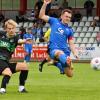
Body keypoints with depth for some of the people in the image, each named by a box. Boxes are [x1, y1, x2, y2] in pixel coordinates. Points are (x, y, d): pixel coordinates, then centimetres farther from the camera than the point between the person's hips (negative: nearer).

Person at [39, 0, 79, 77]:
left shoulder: (70, 30, 16)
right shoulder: (54, 21, 12)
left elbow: (71, 44, 14)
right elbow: (41, 16, 10)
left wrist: (75, 53, -4)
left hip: (65, 51, 4)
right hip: (54, 49, -4)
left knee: (70, 74, -1)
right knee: (60, 53, -42)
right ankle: (67, 62, -77)